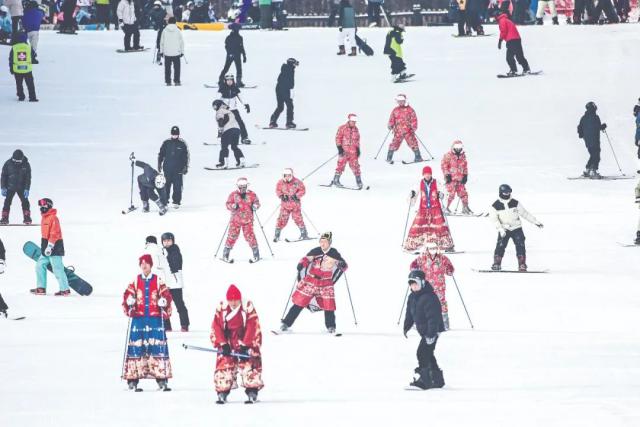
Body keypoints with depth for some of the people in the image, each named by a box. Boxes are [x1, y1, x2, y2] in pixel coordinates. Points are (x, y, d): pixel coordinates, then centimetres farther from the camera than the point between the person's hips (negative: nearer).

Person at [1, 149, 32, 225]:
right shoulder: (8, 164, -10)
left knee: (25, 201, -7)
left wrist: (27, 189, -14)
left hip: (21, 187, 0)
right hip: (10, 187, 0)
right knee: (7, 202, -7)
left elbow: (28, 178, -6)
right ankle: (4, 218, -4)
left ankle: (27, 218, -3)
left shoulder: (26, 165, -9)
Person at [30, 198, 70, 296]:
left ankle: (65, 290, -4)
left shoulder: (53, 218, -14)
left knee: (57, 269, -8)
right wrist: (44, 246, 26)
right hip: (46, 247, 10)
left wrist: (50, 246, -23)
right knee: (40, 266, 9)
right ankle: (41, 288, 14)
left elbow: (54, 234, -20)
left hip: (54, 246, -10)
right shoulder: (44, 218, 16)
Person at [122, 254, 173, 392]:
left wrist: (164, 302, -16)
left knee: (158, 347, -5)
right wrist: (129, 303, -13)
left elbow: (167, 295, 4)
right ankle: (132, 379, 2)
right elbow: (127, 296, 8)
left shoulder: (158, 282, 6)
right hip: (138, 319, 1)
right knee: (135, 348, -3)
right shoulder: (135, 282, 9)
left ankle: (162, 380, -1)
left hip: (155, 319, 0)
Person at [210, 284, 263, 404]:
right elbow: (216, 328, -5)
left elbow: (252, 329, -13)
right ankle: (222, 394, 5)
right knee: (223, 366, -3)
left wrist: (245, 346, -18)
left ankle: (252, 393, -4)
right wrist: (222, 344, -14)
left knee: (249, 367, -9)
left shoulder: (248, 308, -11)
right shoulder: (221, 309, -5)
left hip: (246, 343, -2)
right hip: (227, 343, 2)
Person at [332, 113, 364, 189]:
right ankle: (336, 180, 6)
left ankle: (359, 181, 4)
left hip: (353, 151, 4)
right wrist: (339, 147, -12)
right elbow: (338, 138, -4)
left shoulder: (356, 129, 11)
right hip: (344, 150, -4)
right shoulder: (342, 128, -4)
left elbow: (357, 140, 19)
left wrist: (358, 149, 12)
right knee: (341, 165, -3)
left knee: (355, 165, -1)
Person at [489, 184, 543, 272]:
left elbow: (524, 213, 5)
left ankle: (522, 265, -6)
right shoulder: (496, 206, -6)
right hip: (504, 229, -1)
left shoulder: (515, 203, -1)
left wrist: (535, 222, 5)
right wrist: (500, 229, -23)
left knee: (520, 246, -9)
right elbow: (494, 219, -9)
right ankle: (497, 264, -5)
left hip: (516, 228, 1)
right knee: (500, 246, -14)